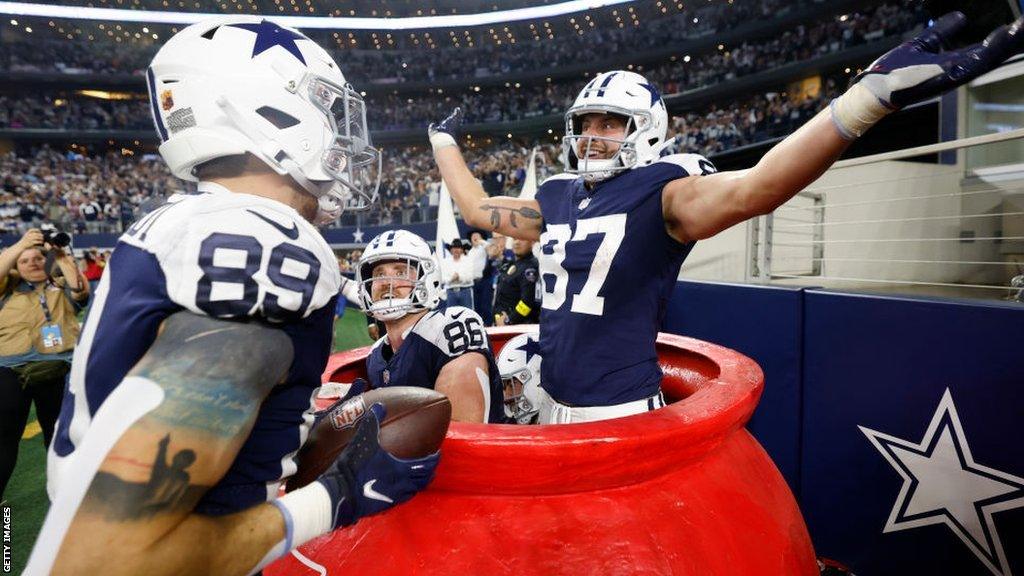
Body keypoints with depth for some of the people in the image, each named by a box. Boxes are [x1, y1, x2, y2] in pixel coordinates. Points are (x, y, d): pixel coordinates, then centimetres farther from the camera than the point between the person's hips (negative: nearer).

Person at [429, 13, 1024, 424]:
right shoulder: (555, 197, 7)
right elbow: (477, 209, 20)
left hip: (621, 411, -7)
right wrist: (444, 141, 30)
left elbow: (752, 190, -31)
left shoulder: (661, 190, -12)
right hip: (555, 402, 7)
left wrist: (876, 90, -41)